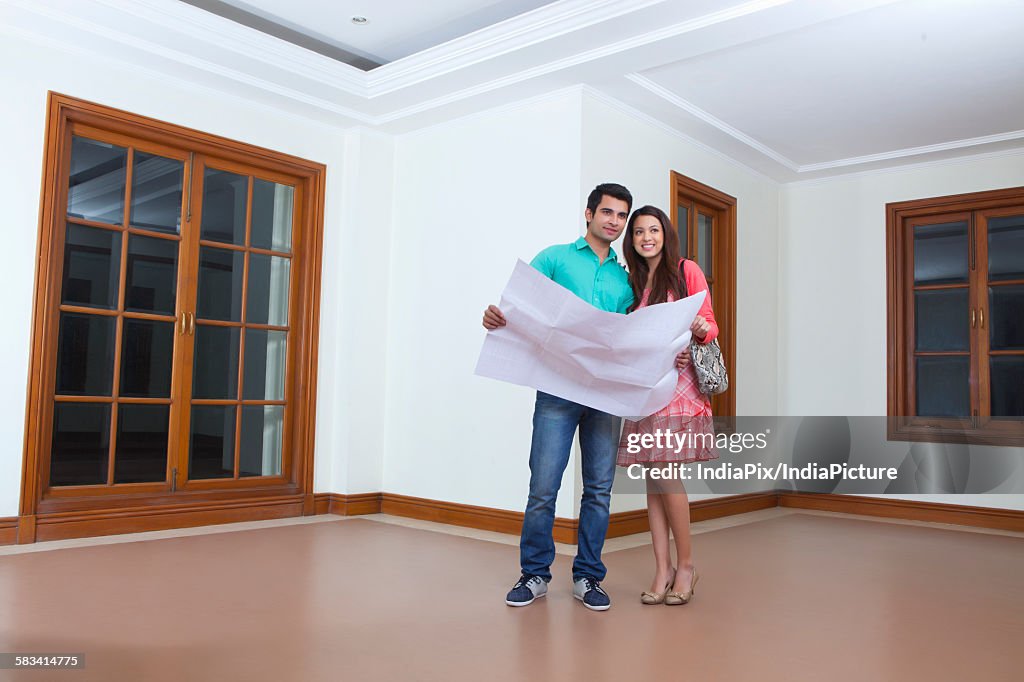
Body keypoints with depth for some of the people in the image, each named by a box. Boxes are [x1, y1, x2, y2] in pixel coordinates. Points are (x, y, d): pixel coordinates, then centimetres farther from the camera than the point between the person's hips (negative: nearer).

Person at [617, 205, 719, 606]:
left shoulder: (687, 271, 3)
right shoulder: (633, 282, 17)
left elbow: (710, 325, -1)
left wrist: (701, 328, -22)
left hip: (679, 382, -5)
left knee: (666, 475, -10)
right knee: (653, 477, 3)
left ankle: (686, 565, 7)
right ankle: (662, 570, 9)